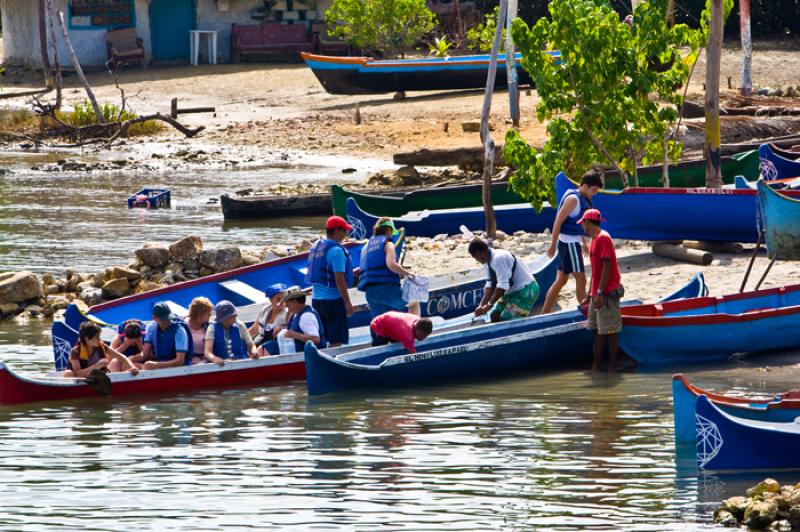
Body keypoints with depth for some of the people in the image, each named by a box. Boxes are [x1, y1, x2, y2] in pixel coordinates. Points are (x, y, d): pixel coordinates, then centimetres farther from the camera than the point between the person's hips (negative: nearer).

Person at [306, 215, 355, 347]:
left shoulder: (316, 247, 12)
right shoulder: (336, 250, -15)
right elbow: (339, 279, -19)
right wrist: (348, 303, -15)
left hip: (316, 298, 9)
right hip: (332, 300, -9)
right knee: (336, 341, -6)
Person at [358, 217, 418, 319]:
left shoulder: (366, 247, 20)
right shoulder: (387, 244, -2)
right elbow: (391, 264, -19)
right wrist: (407, 274, -10)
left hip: (370, 291, 7)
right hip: (386, 287, -7)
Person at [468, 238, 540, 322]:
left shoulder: (499, 259, -26)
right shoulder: (490, 261, 4)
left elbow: (503, 285, -28)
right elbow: (490, 284, 3)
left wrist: (489, 305, -24)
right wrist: (482, 304, -8)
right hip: (513, 291, 10)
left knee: (506, 321, -15)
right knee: (495, 315, 9)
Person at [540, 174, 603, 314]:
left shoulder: (583, 199, 11)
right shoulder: (573, 199, -17)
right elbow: (558, 221, -20)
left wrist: (583, 242, 26)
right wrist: (553, 245, -21)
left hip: (573, 242, 10)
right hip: (569, 243, -10)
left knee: (561, 280, 11)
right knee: (580, 279, -5)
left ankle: (544, 314, 15)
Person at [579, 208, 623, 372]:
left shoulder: (603, 238, -13)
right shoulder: (594, 240, 17)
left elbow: (607, 266, -19)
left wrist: (600, 293, -22)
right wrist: (590, 295, 26)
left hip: (607, 294, -10)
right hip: (597, 294, 10)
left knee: (610, 332, -5)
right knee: (598, 332, 11)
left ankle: (612, 367, -3)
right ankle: (596, 366, 14)